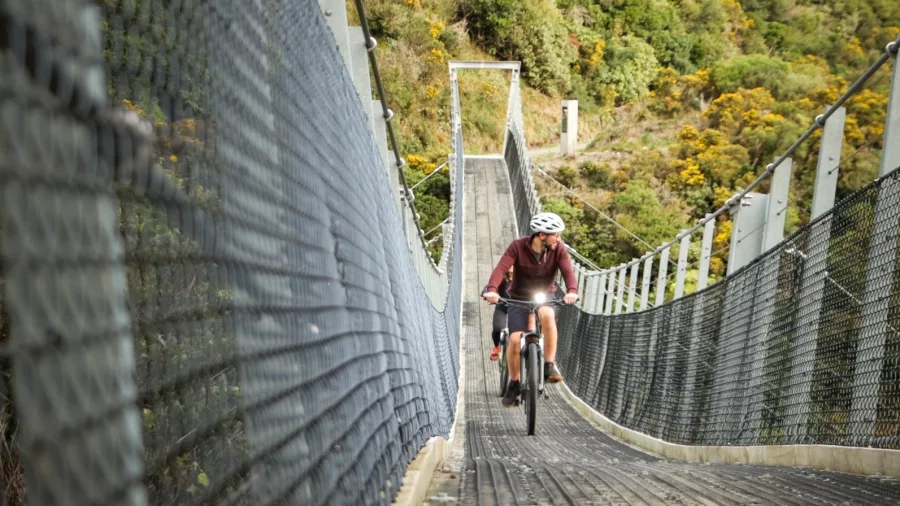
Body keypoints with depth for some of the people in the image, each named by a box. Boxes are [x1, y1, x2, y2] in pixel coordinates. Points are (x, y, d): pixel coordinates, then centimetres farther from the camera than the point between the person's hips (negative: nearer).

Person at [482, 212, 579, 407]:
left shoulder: (558, 250, -11)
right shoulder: (517, 247, -17)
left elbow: (568, 271, -24)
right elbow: (501, 268, -28)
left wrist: (572, 291, -45)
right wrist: (492, 290, -47)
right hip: (519, 298, 0)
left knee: (547, 315, -36)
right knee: (515, 341, -15)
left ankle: (549, 365, -22)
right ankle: (514, 384, 8)